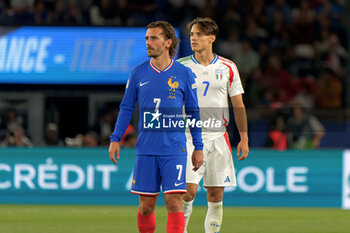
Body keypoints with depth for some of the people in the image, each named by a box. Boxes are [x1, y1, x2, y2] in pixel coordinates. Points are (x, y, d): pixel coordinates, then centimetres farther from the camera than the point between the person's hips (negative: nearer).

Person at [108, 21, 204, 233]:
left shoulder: (183, 74, 2)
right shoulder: (139, 73, 6)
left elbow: (194, 112, 8)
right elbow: (126, 108, 13)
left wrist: (198, 147, 6)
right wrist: (115, 139, 4)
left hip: (174, 150, -2)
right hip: (146, 150, 2)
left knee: (174, 203, -10)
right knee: (146, 206, 5)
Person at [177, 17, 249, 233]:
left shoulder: (228, 68, 5)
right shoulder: (180, 67, 2)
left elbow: (238, 105, 9)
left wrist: (244, 138, 3)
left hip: (218, 138, 2)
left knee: (216, 196, 2)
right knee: (188, 191, -15)